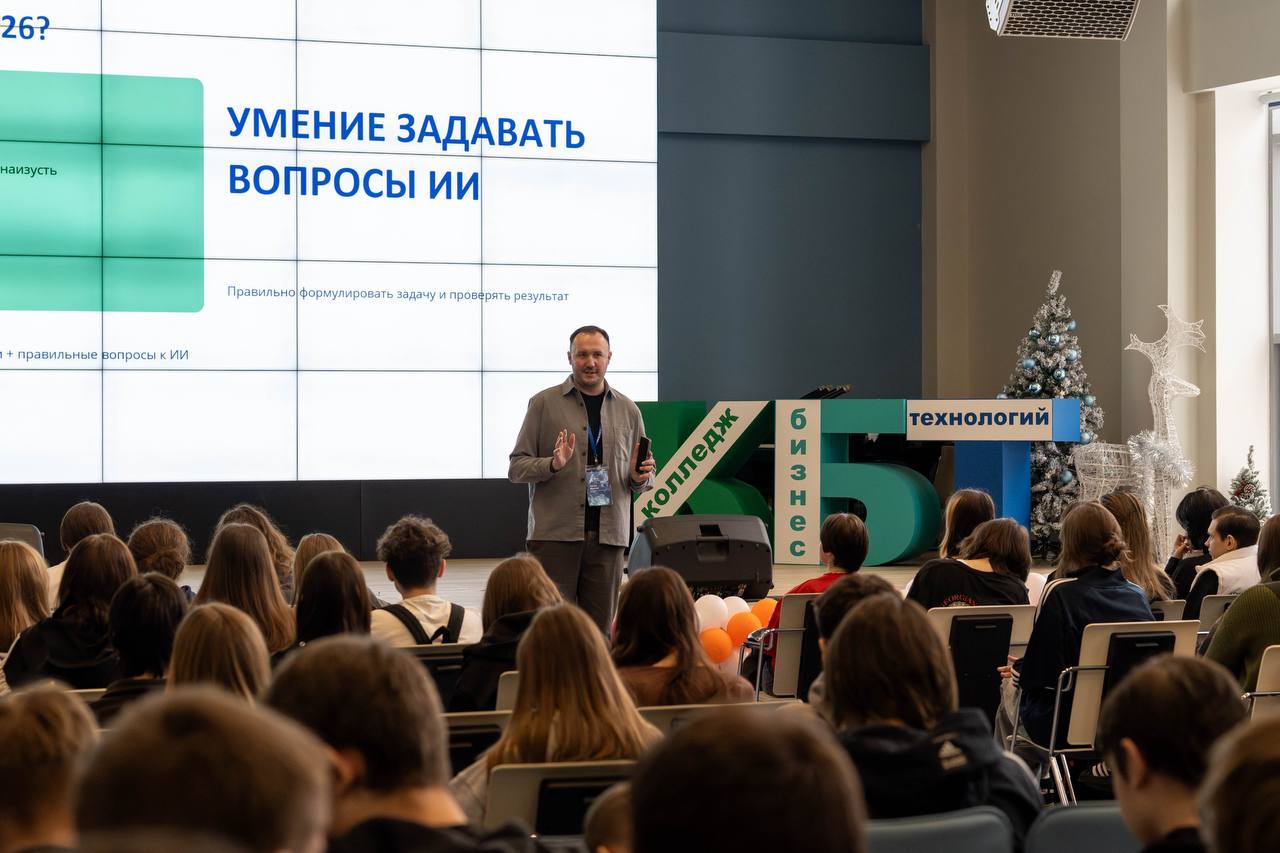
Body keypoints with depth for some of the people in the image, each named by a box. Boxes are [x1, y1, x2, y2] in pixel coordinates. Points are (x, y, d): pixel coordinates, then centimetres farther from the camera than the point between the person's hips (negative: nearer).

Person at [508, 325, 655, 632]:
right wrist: (553, 464, -16)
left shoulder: (627, 410, 14)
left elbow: (645, 481, 21)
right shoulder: (544, 403, 5)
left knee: (600, 627, 1)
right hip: (554, 533, -3)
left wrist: (640, 478, -3)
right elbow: (517, 468, 2)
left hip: (608, 535, 3)